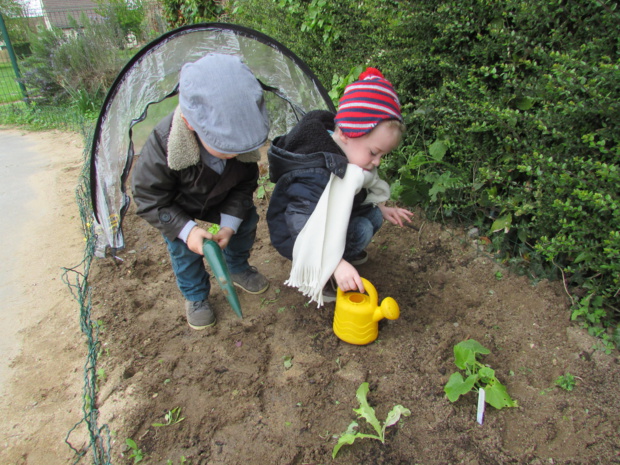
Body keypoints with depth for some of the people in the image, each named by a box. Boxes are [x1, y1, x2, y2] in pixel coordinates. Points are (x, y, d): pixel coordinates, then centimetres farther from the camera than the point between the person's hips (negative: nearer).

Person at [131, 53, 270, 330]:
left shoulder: (241, 138, -32)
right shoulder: (162, 148, -43)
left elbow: (245, 183, -16)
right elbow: (150, 199, -28)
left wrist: (229, 223, -26)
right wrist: (186, 230, -38)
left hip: (222, 200, 4)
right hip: (179, 208, -3)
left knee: (245, 223, 6)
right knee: (184, 249, -6)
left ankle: (237, 269, 36)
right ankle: (195, 296, 24)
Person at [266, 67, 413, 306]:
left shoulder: (345, 156, -7)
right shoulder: (316, 174, -37)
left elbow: (364, 188, 13)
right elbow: (311, 226, -43)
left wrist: (382, 208, 11)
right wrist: (336, 263, -49)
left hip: (331, 221, 9)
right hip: (296, 237, -8)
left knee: (373, 215, 0)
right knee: (361, 230, -24)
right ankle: (314, 274, -10)